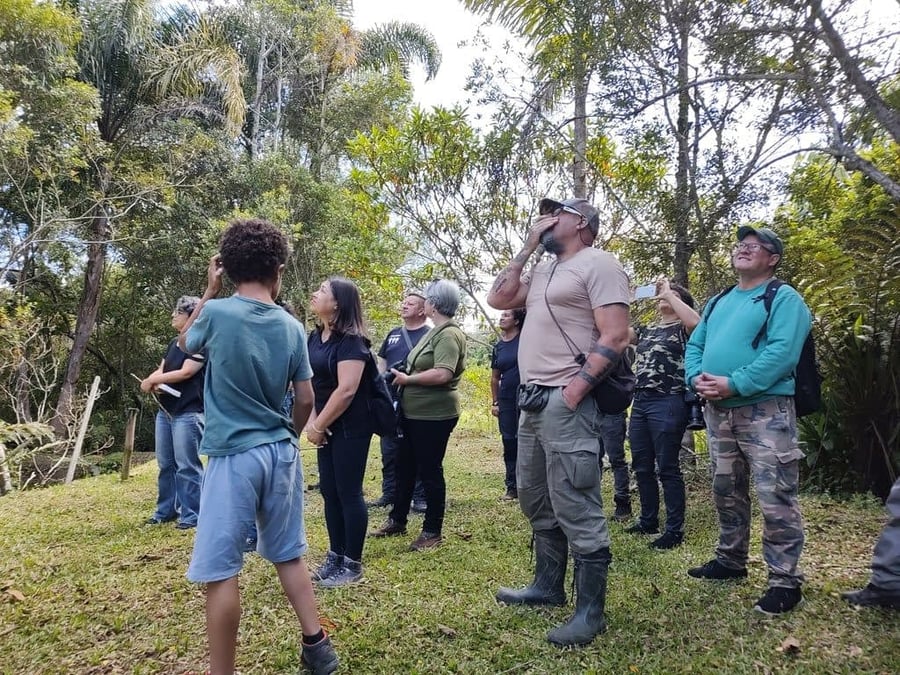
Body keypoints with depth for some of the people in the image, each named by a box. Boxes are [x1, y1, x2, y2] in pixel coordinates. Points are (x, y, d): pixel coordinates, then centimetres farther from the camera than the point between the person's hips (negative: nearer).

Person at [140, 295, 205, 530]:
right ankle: (166, 509, 25)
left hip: (188, 413, -9)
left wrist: (153, 380, -10)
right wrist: (153, 383, -11)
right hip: (165, 411, 9)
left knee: (187, 465, -5)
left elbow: (185, 372, -18)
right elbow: (161, 370, 12)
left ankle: (191, 514, 3)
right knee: (165, 463, 14)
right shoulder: (174, 343, 16)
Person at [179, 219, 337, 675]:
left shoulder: (216, 313, -10)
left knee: (219, 570, 4)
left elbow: (185, 343, 13)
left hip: (233, 455, -5)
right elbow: (305, 400, 5)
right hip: (282, 453, 5)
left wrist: (209, 292, 12)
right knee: (289, 556, 18)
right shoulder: (291, 327, 1)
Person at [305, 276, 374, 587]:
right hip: (327, 427, 8)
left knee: (349, 493, 0)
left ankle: (353, 564, 13)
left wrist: (319, 425, -15)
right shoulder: (315, 336, 8)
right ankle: (335, 556, 27)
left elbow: (346, 390, -24)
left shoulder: (350, 340, -17)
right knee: (329, 491, 13)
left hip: (350, 428, -8)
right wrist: (312, 421, -4)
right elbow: (309, 381, 9)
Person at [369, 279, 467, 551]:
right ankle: (397, 520, 33)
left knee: (429, 471, 2)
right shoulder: (435, 332, 12)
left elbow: (442, 374, -30)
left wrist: (407, 379, -18)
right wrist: (405, 377, 5)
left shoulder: (449, 334, -19)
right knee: (405, 466, 18)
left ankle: (432, 532, 16)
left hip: (434, 416, -10)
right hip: (414, 412, 10)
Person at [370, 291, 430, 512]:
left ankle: (420, 497, 11)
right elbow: (381, 365, 19)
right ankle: (389, 493, 24)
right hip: (390, 403, 6)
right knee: (389, 451, 12)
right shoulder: (393, 334, 15)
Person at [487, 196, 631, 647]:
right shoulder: (544, 270, 19)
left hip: (565, 402, -9)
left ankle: (590, 611, 10)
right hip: (532, 400, 10)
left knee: (576, 508, -3)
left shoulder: (598, 264, -7)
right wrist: (528, 246, 14)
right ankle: (547, 586, 33)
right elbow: (498, 299, 17)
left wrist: (574, 390, -20)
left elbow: (615, 338, -15)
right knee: (537, 503, 18)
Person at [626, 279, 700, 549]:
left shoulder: (682, 329, 0)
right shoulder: (646, 331, 20)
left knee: (667, 468, -3)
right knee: (642, 467, 13)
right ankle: (648, 520, 27)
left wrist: (669, 294, -13)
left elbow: (696, 321, -22)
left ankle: (675, 530, 6)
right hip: (640, 402, 7)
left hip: (668, 403, -7)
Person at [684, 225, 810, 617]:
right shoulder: (718, 302, 20)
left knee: (776, 498, -6)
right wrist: (696, 378, -6)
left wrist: (733, 384, -22)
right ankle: (730, 560, 30)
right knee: (726, 492, 16)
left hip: (764, 409, -7)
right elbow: (694, 345, 16)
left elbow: (783, 352, -17)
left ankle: (785, 581, 4)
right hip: (717, 411, 7)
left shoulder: (783, 298, -3)